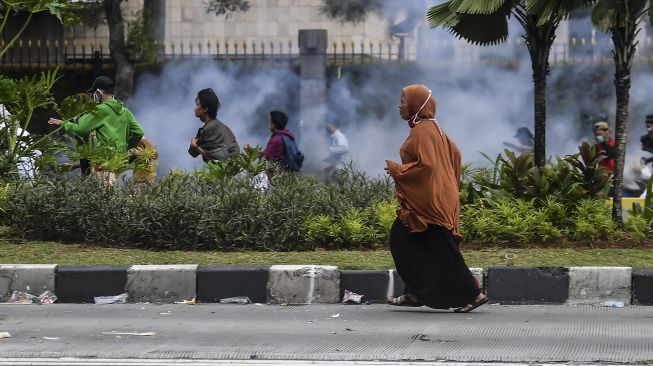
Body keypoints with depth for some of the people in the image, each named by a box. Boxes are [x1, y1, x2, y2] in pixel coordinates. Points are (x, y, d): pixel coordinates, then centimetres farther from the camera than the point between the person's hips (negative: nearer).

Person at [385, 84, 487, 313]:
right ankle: (416, 294, 13)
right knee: (401, 240, 12)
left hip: (429, 200, -10)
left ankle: (473, 294, -1)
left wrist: (397, 170, -13)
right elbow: (454, 153, 18)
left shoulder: (422, 131, -17)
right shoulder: (432, 127, 12)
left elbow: (426, 165, -25)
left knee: (442, 250, -5)